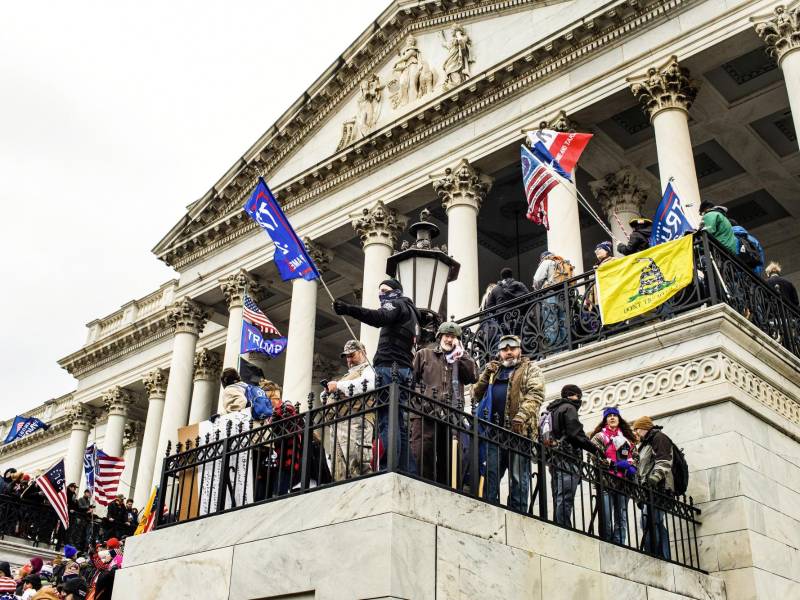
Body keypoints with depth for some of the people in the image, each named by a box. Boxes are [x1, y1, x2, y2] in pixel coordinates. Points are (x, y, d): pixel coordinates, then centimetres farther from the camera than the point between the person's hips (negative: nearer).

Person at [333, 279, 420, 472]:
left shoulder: (397, 304, 6)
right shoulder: (410, 311, 33)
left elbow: (380, 317, -18)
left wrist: (349, 309, -30)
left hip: (390, 367, -9)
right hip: (404, 370, 9)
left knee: (386, 421, -18)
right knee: (399, 423, 6)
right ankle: (409, 473, 0)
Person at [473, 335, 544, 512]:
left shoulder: (530, 369, 11)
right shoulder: (494, 370, 26)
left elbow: (535, 394, -5)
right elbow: (477, 393, 22)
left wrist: (522, 416, -20)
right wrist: (486, 374, 6)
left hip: (519, 429, -4)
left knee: (518, 476, -4)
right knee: (490, 473, 1)